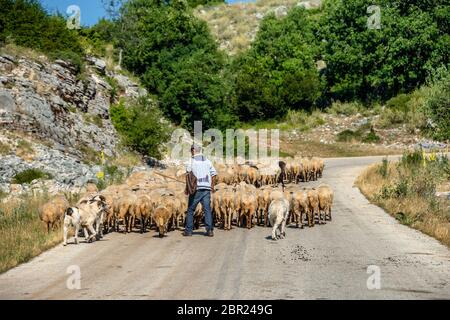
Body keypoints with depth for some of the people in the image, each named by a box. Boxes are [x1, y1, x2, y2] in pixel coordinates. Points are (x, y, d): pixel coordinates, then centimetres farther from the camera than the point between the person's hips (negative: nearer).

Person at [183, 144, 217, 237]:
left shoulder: (191, 161, -1)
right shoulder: (207, 161, 12)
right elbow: (214, 174, 8)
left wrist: (187, 187, 1)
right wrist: (212, 185, 18)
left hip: (196, 188, -3)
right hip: (207, 188, 3)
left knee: (190, 210, 6)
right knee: (207, 209, 2)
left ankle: (188, 230, 6)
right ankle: (210, 230, -7)